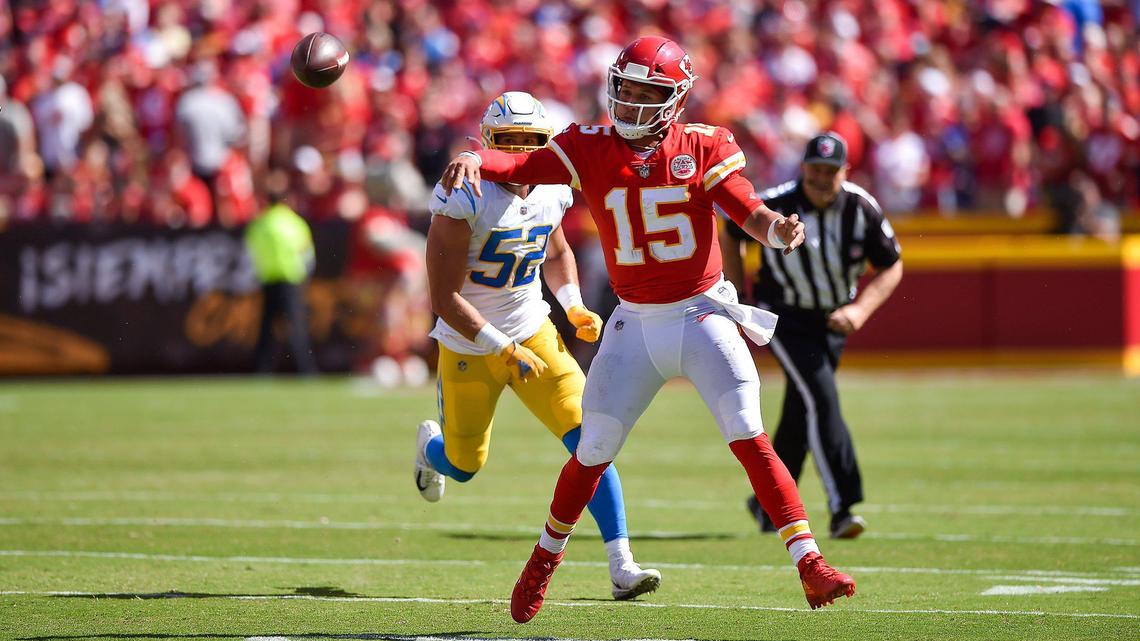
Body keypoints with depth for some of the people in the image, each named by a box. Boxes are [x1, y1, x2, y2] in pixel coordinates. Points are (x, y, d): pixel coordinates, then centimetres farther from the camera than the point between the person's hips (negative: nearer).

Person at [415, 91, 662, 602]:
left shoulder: (551, 190, -4)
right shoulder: (464, 198, -23)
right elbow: (444, 297, -23)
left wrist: (574, 307, 2)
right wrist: (503, 349, -25)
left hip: (533, 333, 4)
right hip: (469, 344, -4)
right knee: (464, 466, 13)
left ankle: (621, 565, -15)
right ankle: (430, 445, 53)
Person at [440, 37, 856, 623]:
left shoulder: (702, 149, -6)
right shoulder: (590, 149, -3)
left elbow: (752, 214, -12)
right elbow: (520, 166, -15)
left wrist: (781, 230, -35)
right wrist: (473, 160, -37)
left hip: (703, 311, -2)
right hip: (636, 322, 2)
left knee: (748, 436, -16)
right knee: (593, 451, 6)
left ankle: (808, 562, -18)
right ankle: (545, 558, 30)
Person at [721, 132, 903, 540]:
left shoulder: (861, 208, -14)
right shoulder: (775, 205, -20)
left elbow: (891, 268, -3)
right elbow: (730, 235, -1)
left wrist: (860, 310, -19)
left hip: (833, 320, 4)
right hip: (783, 318, -4)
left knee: (800, 415, 12)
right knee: (821, 399, -21)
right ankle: (842, 508, -27)